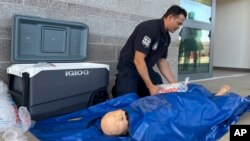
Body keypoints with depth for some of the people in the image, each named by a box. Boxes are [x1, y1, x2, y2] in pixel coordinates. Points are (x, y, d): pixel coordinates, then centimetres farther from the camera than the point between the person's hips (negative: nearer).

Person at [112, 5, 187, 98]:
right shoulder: (149, 28, -26)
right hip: (129, 68, -8)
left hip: (146, 69, 8)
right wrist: (150, 86, -30)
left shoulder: (166, 37, 3)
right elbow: (138, 59, -30)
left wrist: (174, 83, -1)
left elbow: (161, 60, 8)